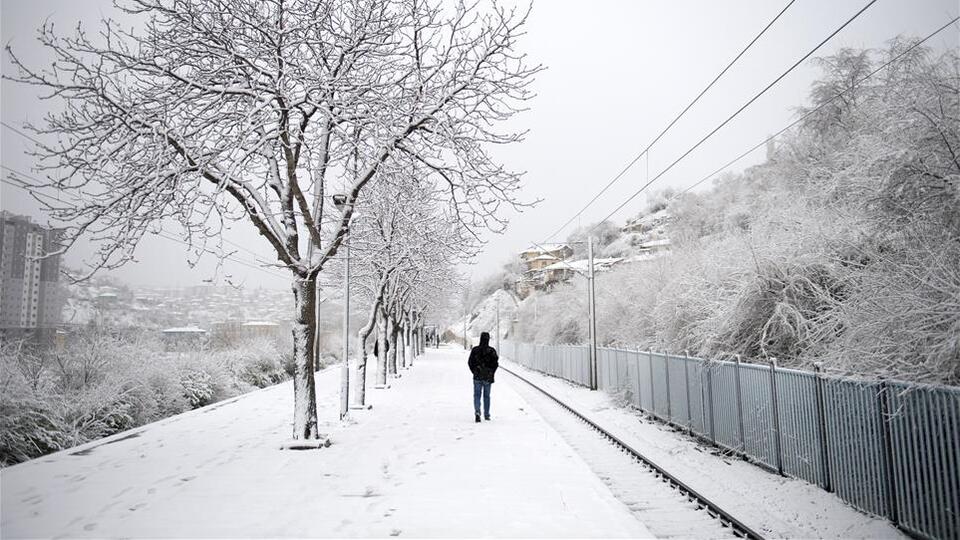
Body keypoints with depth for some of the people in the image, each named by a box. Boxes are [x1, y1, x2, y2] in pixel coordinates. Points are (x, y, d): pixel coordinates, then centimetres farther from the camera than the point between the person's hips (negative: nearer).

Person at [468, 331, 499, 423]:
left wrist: (474, 372, 10)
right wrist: (491, 373, 6)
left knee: (477, 395, 5)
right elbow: (495, 363, -7)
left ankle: (477, 411, -17)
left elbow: (470, 362, -1)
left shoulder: (475, 350, -4)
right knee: (486, 396, 13)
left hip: (477, 377, 0)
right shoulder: (492, 351, -6)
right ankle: (486, 415, 18)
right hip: (488, 377, 0)